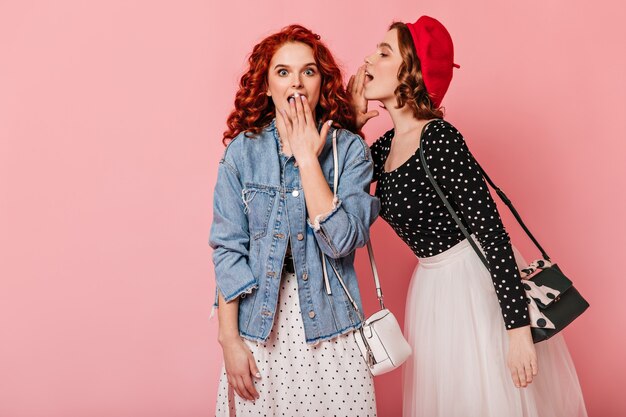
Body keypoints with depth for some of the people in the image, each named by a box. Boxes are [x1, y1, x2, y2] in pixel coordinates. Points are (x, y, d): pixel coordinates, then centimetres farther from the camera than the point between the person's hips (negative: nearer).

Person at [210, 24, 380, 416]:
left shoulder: (350, 148, -4)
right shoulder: (242, 149, -2)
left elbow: (341, 241, -15)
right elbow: (228, 249, -3)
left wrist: (307, 157, -16)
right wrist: (230, 338, -6)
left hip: (329, 324, 0)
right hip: (259, 323, 1)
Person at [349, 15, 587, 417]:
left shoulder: (439, 139, -21)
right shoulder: (386, 146, 2)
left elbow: (492, 231, -23)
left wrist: (518, 326, -25)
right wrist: (352, 124, -2)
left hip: (477, 284, -7)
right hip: (432, 290, 7)